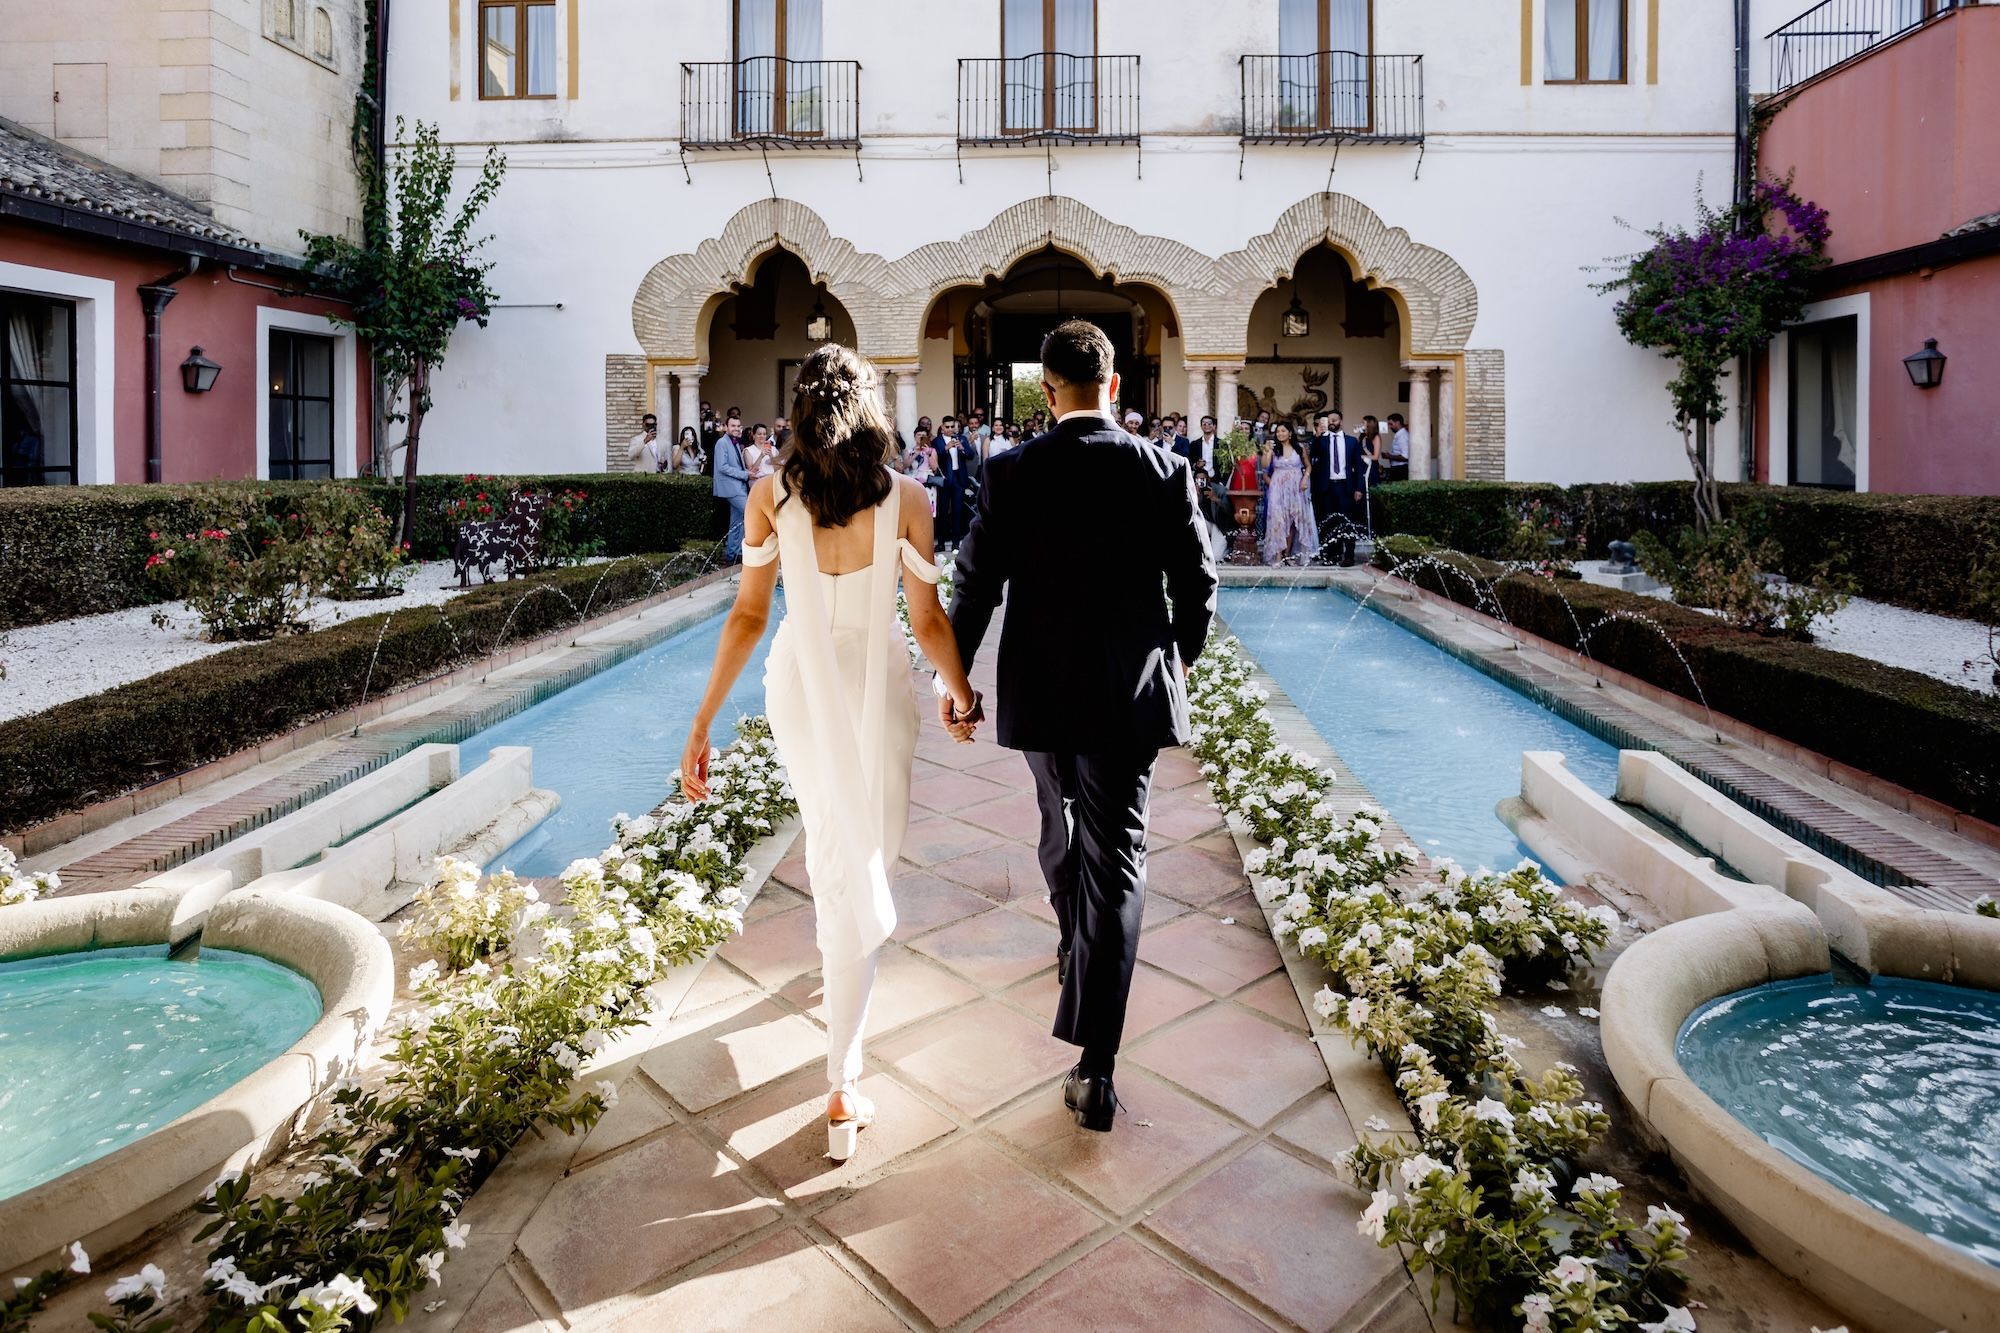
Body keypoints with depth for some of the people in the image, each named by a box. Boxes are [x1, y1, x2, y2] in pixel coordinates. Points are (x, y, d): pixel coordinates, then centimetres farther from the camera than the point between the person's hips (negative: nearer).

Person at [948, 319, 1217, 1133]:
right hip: (1129, 692, -1)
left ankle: (1074, 950, 51)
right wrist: (1180, 658, 20)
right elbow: (1197, 584, 1)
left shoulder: (1010, 473, -6)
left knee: (1061, 830, 25)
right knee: (1116, 857, 0)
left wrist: (953, 674, 9)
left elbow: (976, 584, -4)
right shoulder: (1164, 472, -5)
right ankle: (1093, 1062, -4)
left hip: (1039, 689, 1)